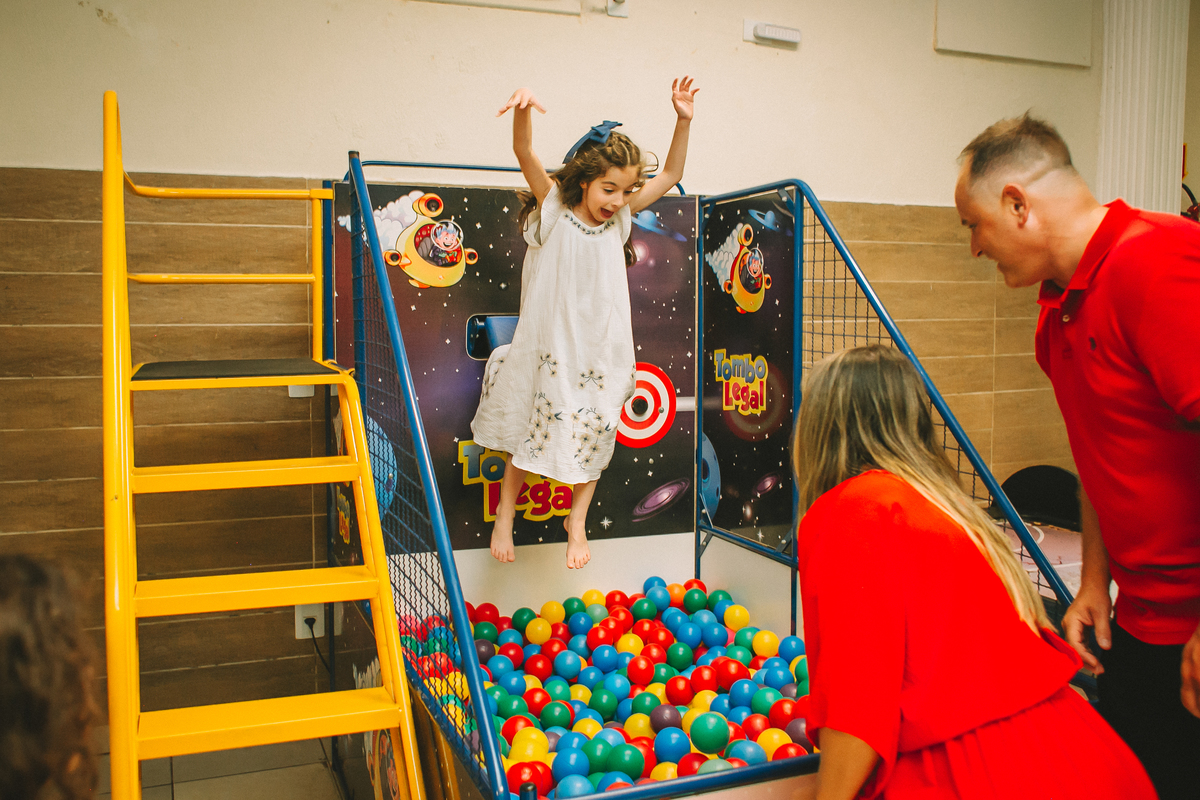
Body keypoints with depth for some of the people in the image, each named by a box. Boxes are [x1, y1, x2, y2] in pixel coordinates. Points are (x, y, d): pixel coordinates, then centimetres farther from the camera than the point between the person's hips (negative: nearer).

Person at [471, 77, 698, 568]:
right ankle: (505, 515, 30)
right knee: (533, 431, 9)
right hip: (549, 344, -3)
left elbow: (670, 176, 10)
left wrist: (683, 121, -2)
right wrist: (523, 112, -43)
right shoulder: (552, 209, -9)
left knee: (592, 434, 10)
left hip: (601, 349, 4)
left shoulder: (620, 218, 3)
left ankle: (577, 520, 30)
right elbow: (524, 154, -23)